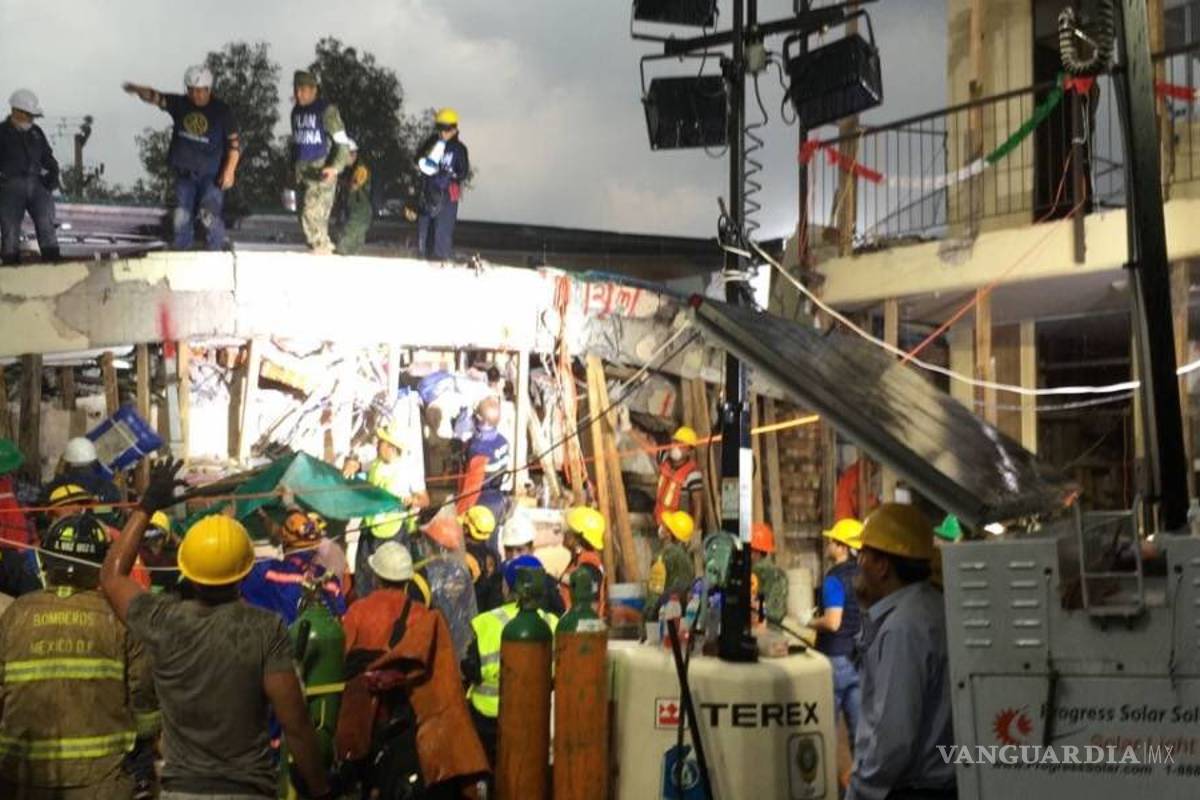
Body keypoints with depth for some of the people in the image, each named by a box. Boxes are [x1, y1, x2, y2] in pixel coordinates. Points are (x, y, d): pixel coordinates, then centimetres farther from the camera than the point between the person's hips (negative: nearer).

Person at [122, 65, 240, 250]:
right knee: (182, 216, 4)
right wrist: (138, 90, -30)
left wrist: (230, 170, -14)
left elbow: (234, 142, -3)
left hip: (212, 174, -4)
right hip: (184, 172, 4)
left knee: (208, 214, -18)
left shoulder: (222, 111, -5)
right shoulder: (180, 104, 3)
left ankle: (216, 251, -4)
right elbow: (155, 98, -9)